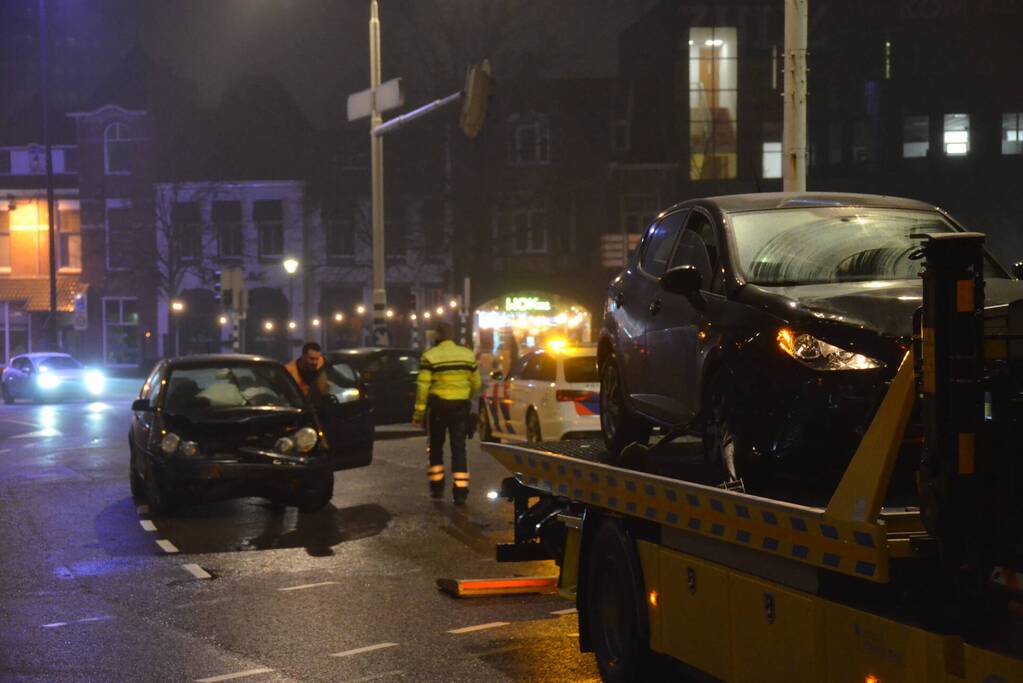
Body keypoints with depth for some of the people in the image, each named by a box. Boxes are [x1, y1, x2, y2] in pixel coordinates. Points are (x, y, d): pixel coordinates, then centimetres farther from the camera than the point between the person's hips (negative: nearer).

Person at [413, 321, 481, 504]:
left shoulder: (430, 356, -8)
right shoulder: (468, 355, 5)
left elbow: (423, 386, -12)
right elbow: (476, 384, 11)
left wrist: (418, 412, -6)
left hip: (438, 406, -2)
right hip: (460, 406, 2)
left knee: (436, 447, 15)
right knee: (459, 448, 4)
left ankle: (437, 487, 18)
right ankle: (460, 491, -4)